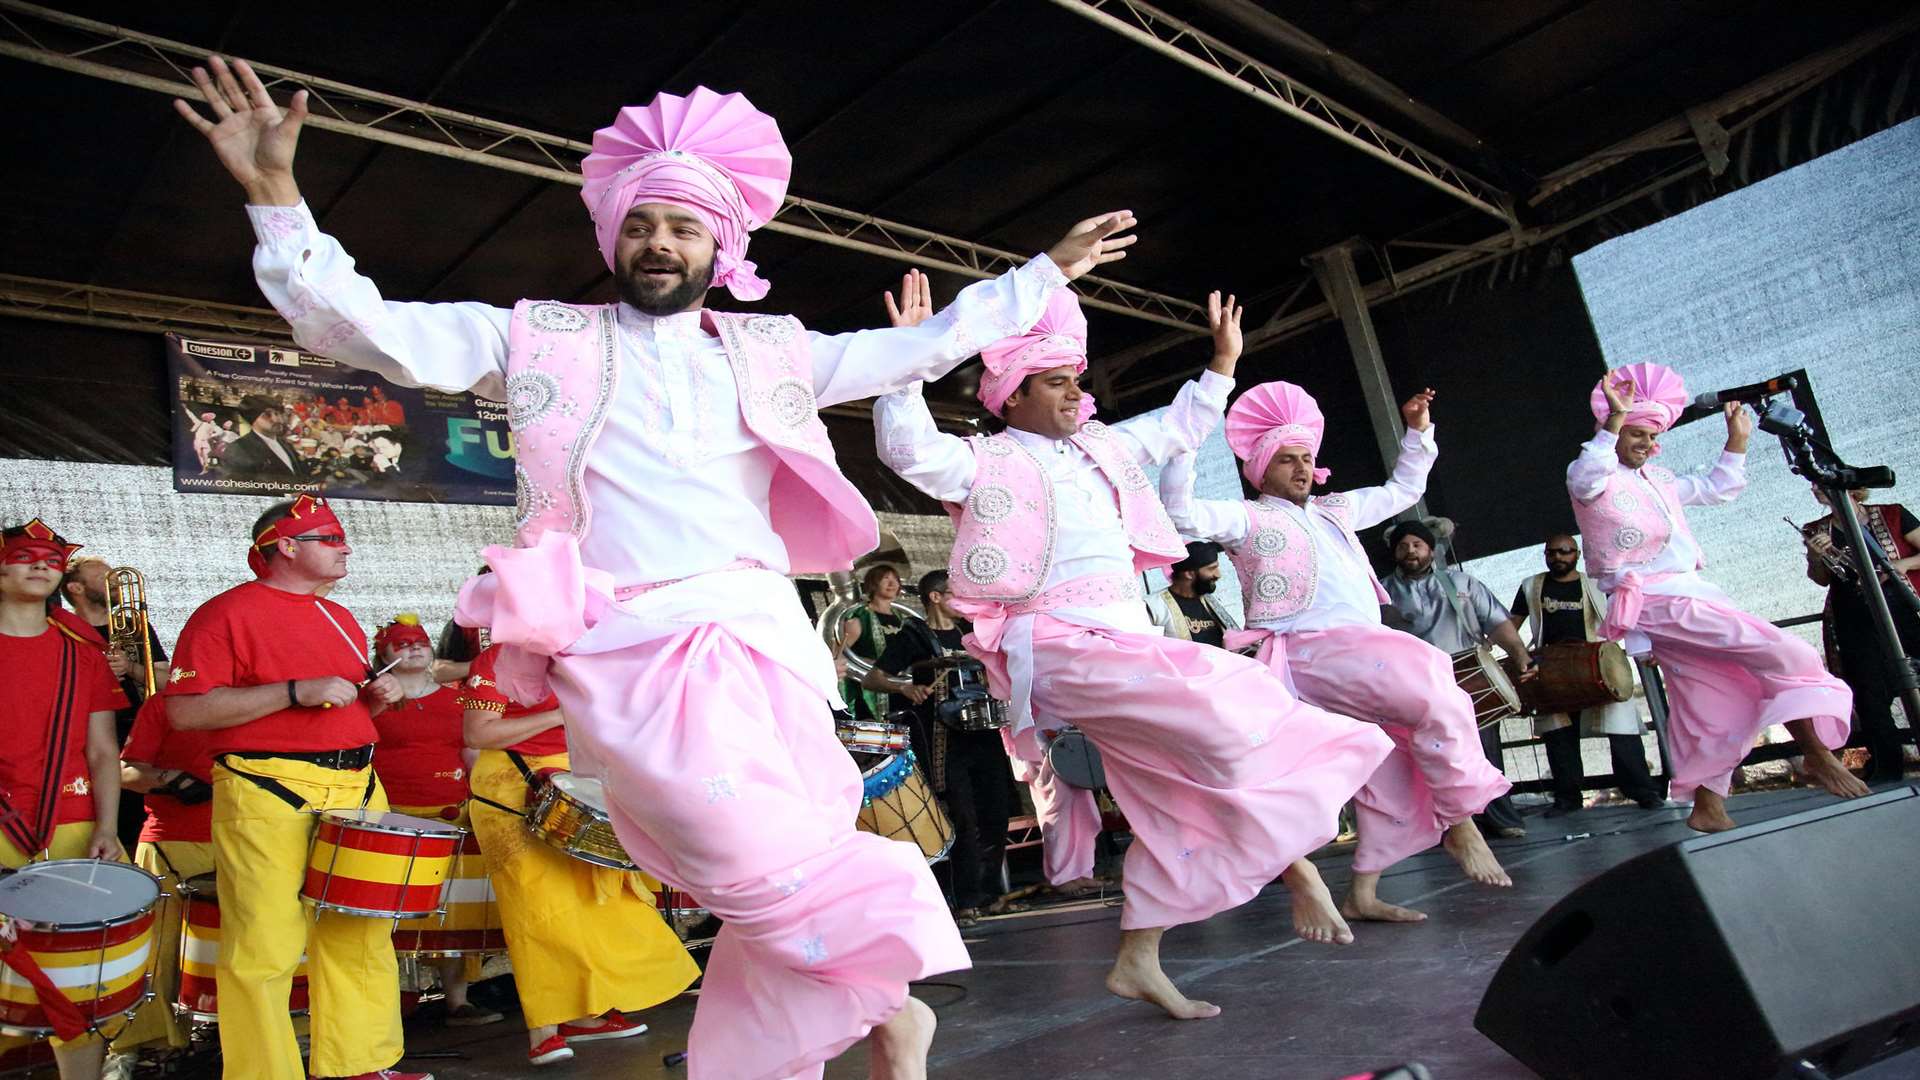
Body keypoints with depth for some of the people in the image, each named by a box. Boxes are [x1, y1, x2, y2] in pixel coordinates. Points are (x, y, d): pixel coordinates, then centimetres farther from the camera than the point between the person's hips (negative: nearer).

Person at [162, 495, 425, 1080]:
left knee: (363, 939, 12)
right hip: (270, 796, -7)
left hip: (357, 789, 8)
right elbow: (184, 710, -14)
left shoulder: (340, 619, 18)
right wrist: (295, 692, -20)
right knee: (266, 950, -4)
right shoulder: (226, 613, -5)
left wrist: (377, 695, 6)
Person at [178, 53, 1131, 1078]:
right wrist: (274, 191, 1)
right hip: (628, 652, -2)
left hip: (759, 639, 3)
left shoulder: (769, 350, 20)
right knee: (767, 864, -19)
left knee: (781, 896, -7)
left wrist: (1046, 272, 29)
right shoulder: (541, 339, 15)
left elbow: (920, 347, 26)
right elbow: (362, 326, 11)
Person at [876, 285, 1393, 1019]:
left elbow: (1179, 428, 32)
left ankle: (1137, 959, 15)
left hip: (1128, 639, 8)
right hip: (1062, 646, -8)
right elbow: (909, 449, -18)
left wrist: (1223, 364, 29)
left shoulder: (1100, 448, 20)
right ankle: (1296, 864, -1)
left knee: (1176, 791, 6)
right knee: (1224, 719, -21)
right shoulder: (988, 462, -1)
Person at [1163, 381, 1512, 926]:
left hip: (1363, 650, 8)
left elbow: (1402, 490, 39)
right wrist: (1183, 444, -15)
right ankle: (1460, 821, -8)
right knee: (1435, 694, -24)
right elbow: (1182, 513, -8)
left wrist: (1418, 432, 31)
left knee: (1391, 768, 1)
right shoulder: (1248, 519, 7)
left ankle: (1362, 892, 7)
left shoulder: (1334, 510, 28)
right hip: (1309, 650, -8)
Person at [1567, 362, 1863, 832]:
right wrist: (1613, 420, -38)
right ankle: (1817, 754, -6)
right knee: (1782, 652, -17)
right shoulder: (1597, 479, -5)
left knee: (1716, 703, 7)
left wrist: (1737, 440, 26)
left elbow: (1715, 491, 35)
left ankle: (1706, 806, 12)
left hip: (1686, 596, 10)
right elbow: (1585, 479, -31)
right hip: (1656, 600, -10)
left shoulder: (1657, 478, 23)